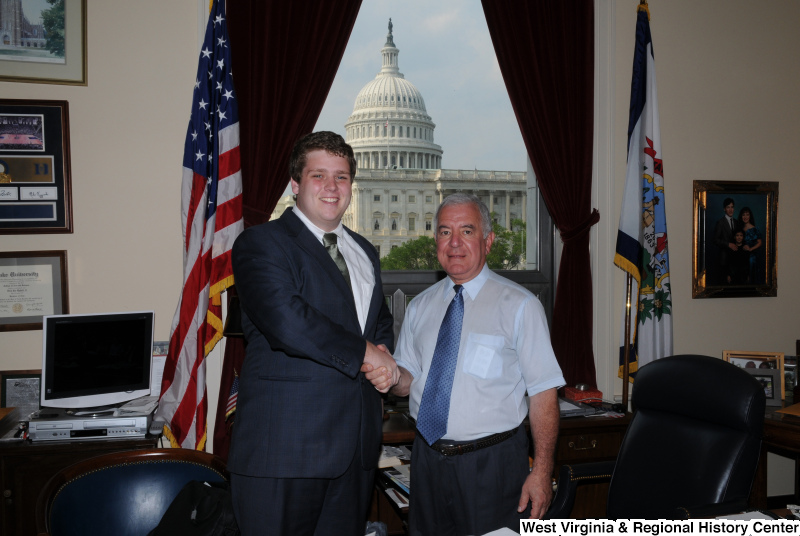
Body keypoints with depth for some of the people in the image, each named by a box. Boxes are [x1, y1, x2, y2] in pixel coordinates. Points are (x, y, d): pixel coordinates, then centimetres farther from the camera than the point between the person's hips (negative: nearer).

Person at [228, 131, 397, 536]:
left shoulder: (364, 252, 18)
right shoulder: (261, 242, -7)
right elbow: (285, 320, -23)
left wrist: (384, 350, 5)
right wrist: (364, 352, -13)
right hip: (283, 447, -6)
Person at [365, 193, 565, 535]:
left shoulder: (519, 306, -7)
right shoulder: (420, 307, 8)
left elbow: (543, 392, -10)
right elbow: (409, 380, 12)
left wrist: (542, 471, -15)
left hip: (492, 465, -4)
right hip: (428, 459, 4)